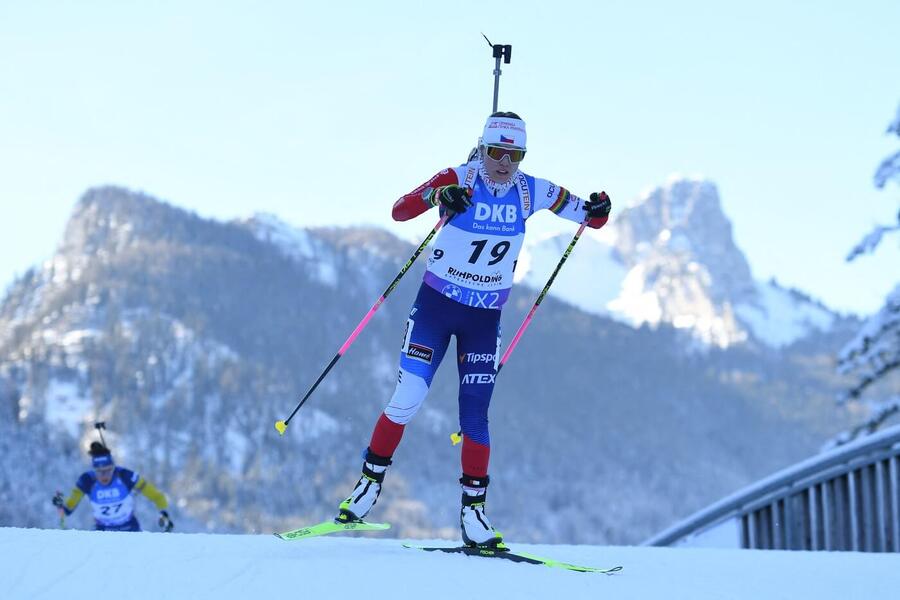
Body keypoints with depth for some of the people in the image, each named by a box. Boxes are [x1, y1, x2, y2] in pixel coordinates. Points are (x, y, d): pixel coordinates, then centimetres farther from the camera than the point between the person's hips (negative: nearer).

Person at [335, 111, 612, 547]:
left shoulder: (533, 192, -4)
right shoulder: (458, 180, -13)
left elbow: (591, 217, 3)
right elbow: (400, 211, -24)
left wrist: (598, 210, -21)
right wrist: (437, 196, -43)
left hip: (485, 318, 2)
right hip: (436, 305, -2)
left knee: (475, 416, -1)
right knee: (407, 400, -8)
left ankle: (473, 511, 8)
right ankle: (369, 482, 11)